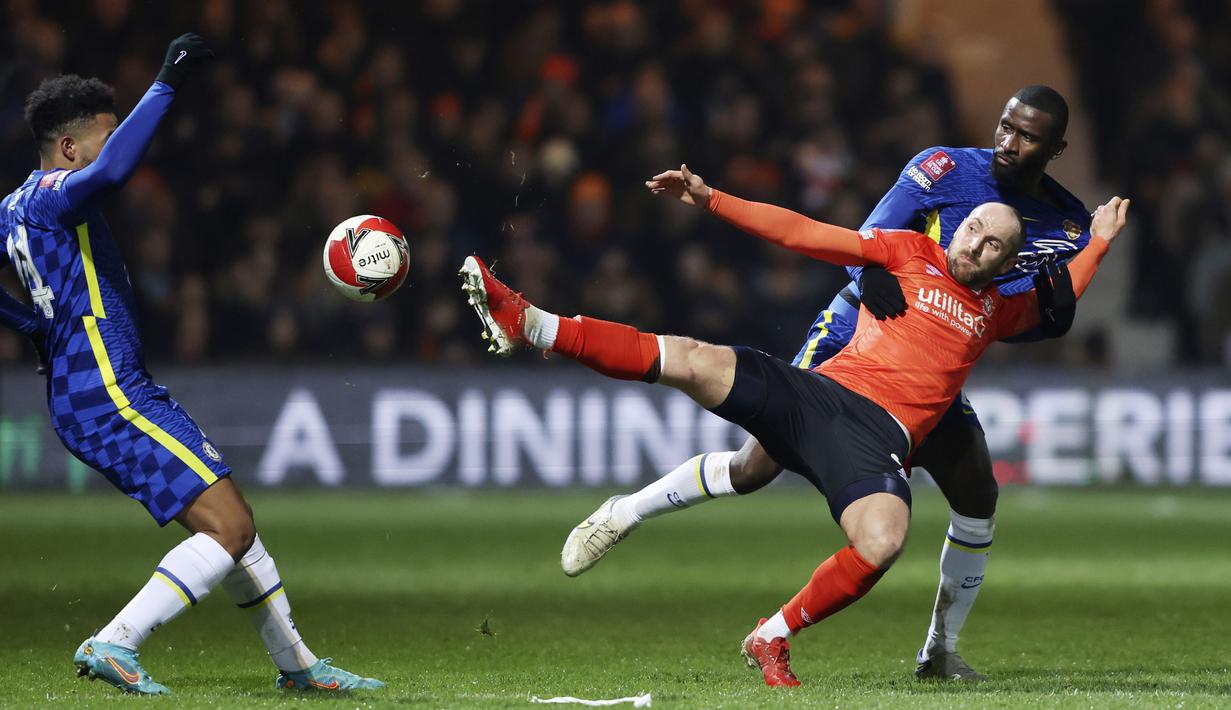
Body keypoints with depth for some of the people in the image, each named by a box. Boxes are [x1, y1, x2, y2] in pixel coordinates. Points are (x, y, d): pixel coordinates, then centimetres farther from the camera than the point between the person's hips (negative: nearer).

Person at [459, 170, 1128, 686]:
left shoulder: (996, 310, 24)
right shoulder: (910, 252, 15)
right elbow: (801, 233, 11)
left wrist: (1099, 241, 34)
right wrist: (712, 200, 4)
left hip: (877, 438, 1)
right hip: (818, 395, -1)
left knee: (883, 543, -32)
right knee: (691, 360, -23)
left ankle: (773, 638, -11)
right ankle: (524, 323, -22)